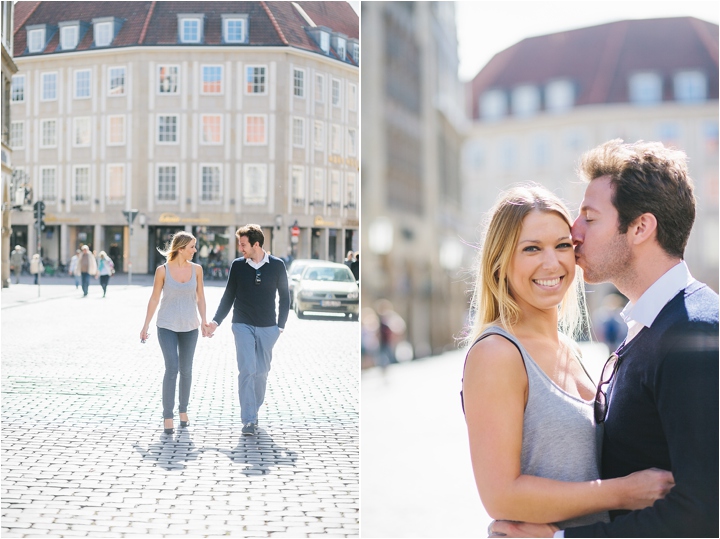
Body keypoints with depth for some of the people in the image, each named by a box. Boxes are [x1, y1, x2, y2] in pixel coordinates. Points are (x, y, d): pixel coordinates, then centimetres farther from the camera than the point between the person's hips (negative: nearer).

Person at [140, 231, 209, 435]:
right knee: (172, 369, -11)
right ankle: (167, 416, -4)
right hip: (167, 326, -3)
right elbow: (154, 299, 0)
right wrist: (145, 326, 1)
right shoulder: (163, 270, -7)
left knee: (186, 370, 9)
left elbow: (200, 297, 9)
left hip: (189, 327, 3)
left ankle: (183, 410, 26)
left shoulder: (196, 269, 1)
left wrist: (204, 321, 3)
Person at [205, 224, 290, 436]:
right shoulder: (237, 266, 0)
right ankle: (249, 420, -10)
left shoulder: (277, 265, -2)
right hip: (243, 325, 0)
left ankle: (254, 410, 25)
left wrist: (281, 326, 4)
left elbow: (284, 297, 6)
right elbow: (228, 297, 9)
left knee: (261, 372, 7)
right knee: (247, 370, -11)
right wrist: (215, 322, 4)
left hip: (267, 328, 1)